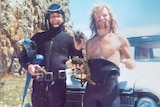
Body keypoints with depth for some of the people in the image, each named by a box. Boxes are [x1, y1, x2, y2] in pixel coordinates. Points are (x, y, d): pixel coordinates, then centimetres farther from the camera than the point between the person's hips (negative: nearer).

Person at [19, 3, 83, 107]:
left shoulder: (68, 38, 9)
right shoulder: (39, 37, 12)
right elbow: (23, 55, 13)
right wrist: (28, 65, -9)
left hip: (58, 86, -1)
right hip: (39, 86, 2)